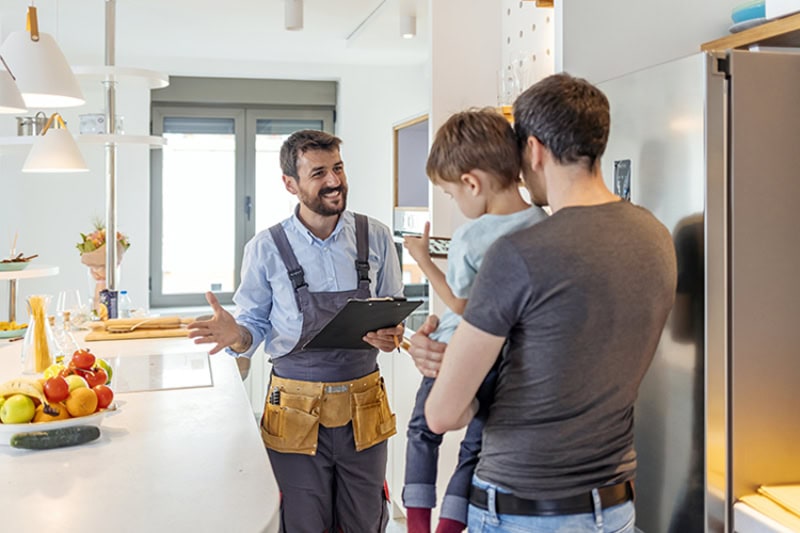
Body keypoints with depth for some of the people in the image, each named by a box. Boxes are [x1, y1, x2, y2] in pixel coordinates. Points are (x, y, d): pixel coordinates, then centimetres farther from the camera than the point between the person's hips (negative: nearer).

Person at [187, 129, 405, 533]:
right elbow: (254, 327, 1)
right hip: (296, 412, -2)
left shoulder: (375, 237, 0)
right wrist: (236, 336, -21)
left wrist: (392, 335, -12)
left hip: (364, 408, 2)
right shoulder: (266, 249, -5)